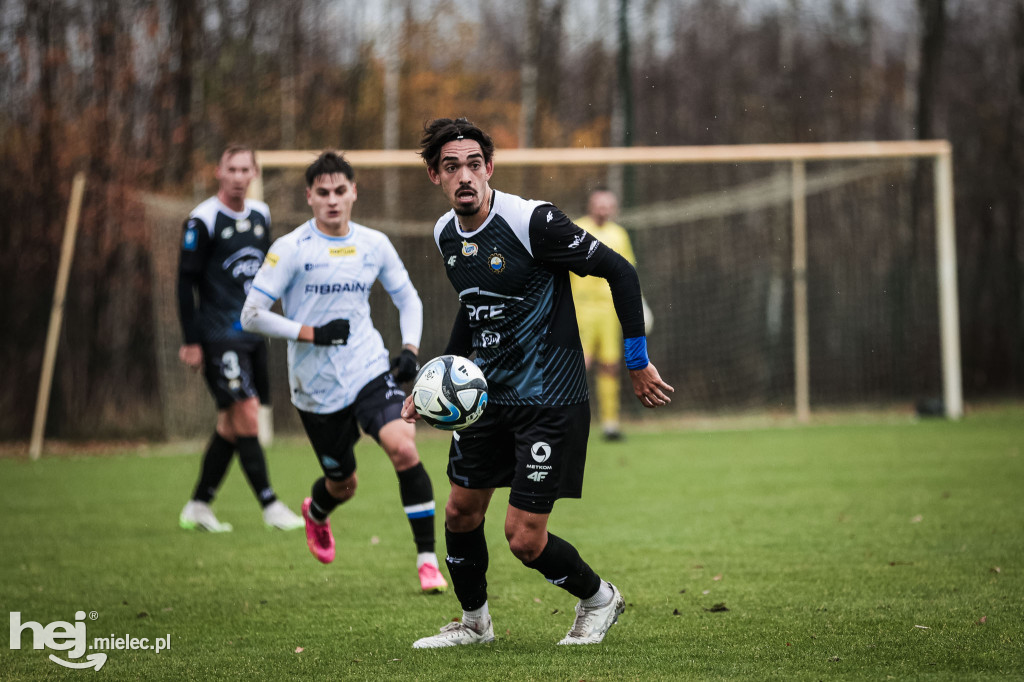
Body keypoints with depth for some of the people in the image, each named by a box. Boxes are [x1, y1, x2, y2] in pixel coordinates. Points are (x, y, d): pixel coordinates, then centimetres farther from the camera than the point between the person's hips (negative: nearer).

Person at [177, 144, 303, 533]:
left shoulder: (260, 215, 10)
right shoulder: (203, 220, -9)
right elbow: (186, 280, -9)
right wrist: (190, 341, -11)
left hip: (253, 334, 7)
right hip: (218, 336, -7)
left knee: (231, 424, 7)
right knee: (246, 413, -13)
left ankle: (198, 507, 15)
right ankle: (269, 506, -9)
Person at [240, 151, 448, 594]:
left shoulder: (374, 244, 3)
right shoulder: (291, 249, -10)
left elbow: (407, 298, 17)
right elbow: (251, 315, -10)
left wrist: (410, 348, 1)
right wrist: (311, 333, -19)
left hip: (370, 372, 2)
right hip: (316, 387, -2)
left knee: (404, 447, -23)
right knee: (343, 483, 10)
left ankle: (427, 558, -13)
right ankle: (315, 513, 50)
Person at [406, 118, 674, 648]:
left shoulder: (532, 221, -20)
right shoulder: (446, 234, 3)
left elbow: (620, 272, -14)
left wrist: (638, 363, -11)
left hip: (550, 400, -7)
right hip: (488, 395, 7)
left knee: (524, 539, -8)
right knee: (460, 512, 12)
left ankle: (598, 598, 20)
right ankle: (474, 621, 35)